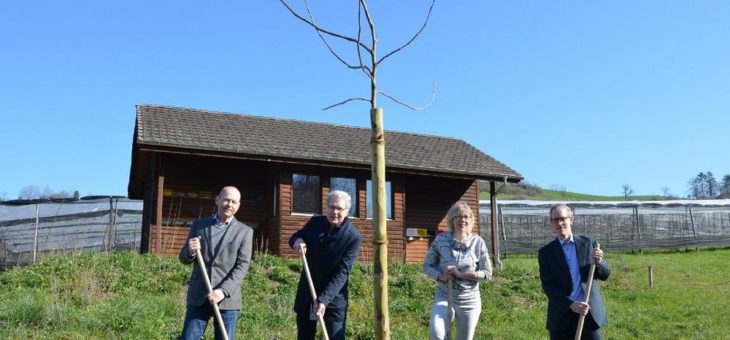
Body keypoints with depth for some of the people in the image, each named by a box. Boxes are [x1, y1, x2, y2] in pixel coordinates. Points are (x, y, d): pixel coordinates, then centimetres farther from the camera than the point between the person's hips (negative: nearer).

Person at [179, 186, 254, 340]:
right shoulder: (198, 225, 9)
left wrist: (223, 291, -19)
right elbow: (183, 258, 12)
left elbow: (242, 266, -6)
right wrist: (190, 251, -13)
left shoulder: (245, 232, 2)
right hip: (198, 296, 2)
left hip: (227, 298, -1)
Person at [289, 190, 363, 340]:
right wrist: (298, 240, -13)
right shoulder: (315, 222, -2)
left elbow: (342, 272, -21)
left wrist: (324, 299, -30)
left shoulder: (353, 237, -16)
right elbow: (295, 237, 13)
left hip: (334, 296, -4)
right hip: (307, 290, 4)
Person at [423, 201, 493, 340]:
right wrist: (441, 276, -18)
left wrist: (461, 274, -18)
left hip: (470, 301, 1)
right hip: (444, 297, -1)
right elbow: (427, 266, 2)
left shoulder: (478, 242, -7)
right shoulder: (440, 240, -7)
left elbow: (487, 273, -6)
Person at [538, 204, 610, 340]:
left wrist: (598, 263, -13)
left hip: (590, 313, 1)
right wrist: (570, 304, -18)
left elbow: (605, 275, 10)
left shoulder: (588, 243, 7)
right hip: (561, 316, -1)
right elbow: (547, 286, -5)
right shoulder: (546, 252, 2)